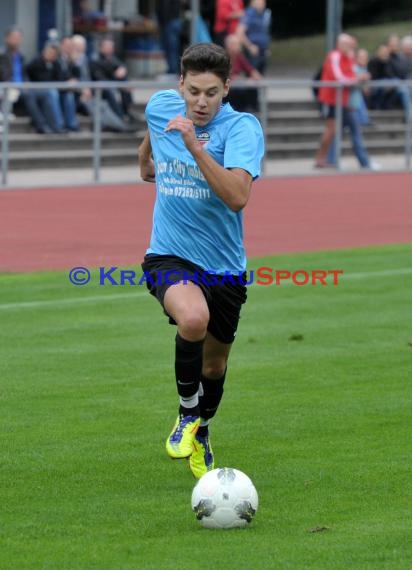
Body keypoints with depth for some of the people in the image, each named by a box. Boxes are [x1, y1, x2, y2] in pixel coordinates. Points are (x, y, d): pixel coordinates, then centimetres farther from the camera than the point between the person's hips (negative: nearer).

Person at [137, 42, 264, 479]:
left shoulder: (243, 128, -17)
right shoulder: (161, 107, -5)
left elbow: (238, 197, -33)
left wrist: (195, 145, -38)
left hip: (223, 266, 0)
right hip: (169, 257, 0)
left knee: (214, 365, 17)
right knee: (194, 318, -33)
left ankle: (200, 434, 48)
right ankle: (187, 412, -9)